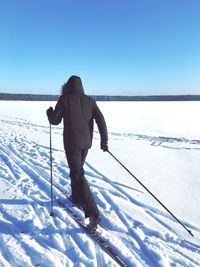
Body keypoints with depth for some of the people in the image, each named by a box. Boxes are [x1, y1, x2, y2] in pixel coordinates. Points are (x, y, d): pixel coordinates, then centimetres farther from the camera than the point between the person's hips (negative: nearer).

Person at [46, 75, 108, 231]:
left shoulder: (64, 99, -5)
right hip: (86, 142, 6)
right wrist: (104, 141, 3)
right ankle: (76, 198, 43)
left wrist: (50, 112, 22)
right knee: (77, 170, 26)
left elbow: (55, 121, 0)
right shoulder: (89, 100, 6)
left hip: (72, 142, -5)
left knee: (78, 176, -5)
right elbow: (101, 120, -1)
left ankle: (93, 214, -10)